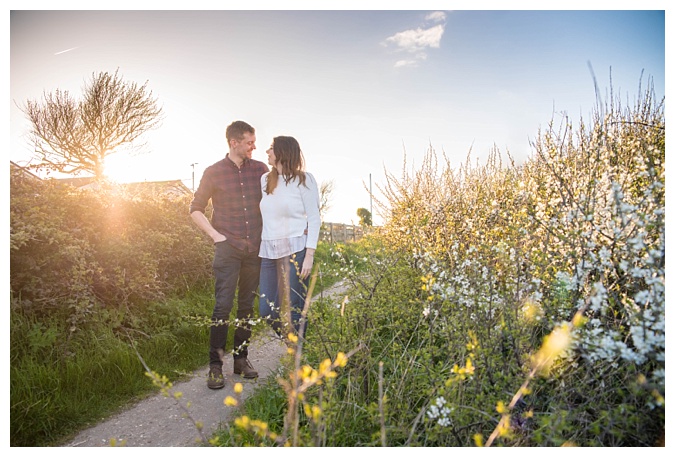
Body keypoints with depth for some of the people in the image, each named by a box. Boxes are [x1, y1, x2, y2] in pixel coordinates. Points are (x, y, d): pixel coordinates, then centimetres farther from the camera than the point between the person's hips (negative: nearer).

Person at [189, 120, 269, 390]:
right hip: (228, 247, -3)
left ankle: (241, 358, 20)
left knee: (247, 305, 8)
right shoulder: (214, 172, 2)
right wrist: (215, 235, -4)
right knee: (223, 304, -8)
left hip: (255, 247, 3)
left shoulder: (260, 170, 8)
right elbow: (196, 209, 7)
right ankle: (215, 365, 1)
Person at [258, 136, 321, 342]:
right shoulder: (265, 180, 14)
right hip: (269, 252, 6)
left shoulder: (304, 179, -1)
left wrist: (309, 255, -12)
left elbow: (314, 219, -4)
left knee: (293, 311, -3)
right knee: (266, 311, 6)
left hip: (295, 250, -6)